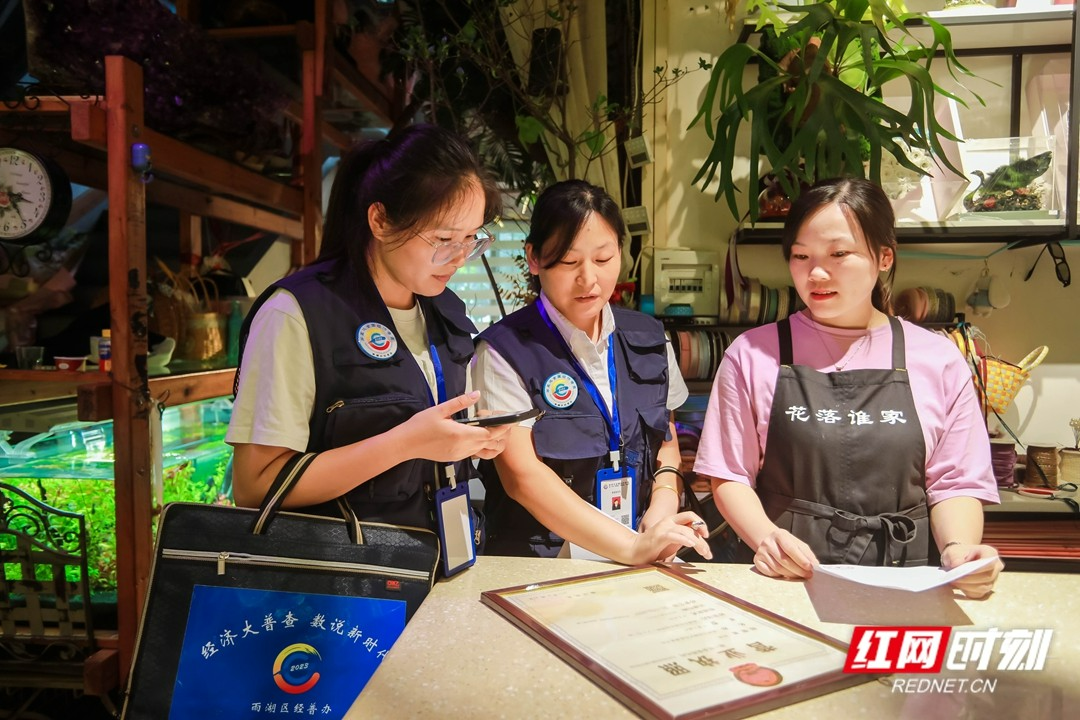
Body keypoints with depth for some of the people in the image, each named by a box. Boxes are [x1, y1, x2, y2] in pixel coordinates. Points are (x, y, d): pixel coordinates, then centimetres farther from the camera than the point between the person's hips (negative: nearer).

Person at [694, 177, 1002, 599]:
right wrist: (765, 536, -10)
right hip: (783, 577, 0)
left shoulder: (939, 360, 9)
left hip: (902, 584, 1)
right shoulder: (752, 353, 7)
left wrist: (959, 549, -8)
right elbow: (730, 476, 8)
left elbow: (954, 483, 11)